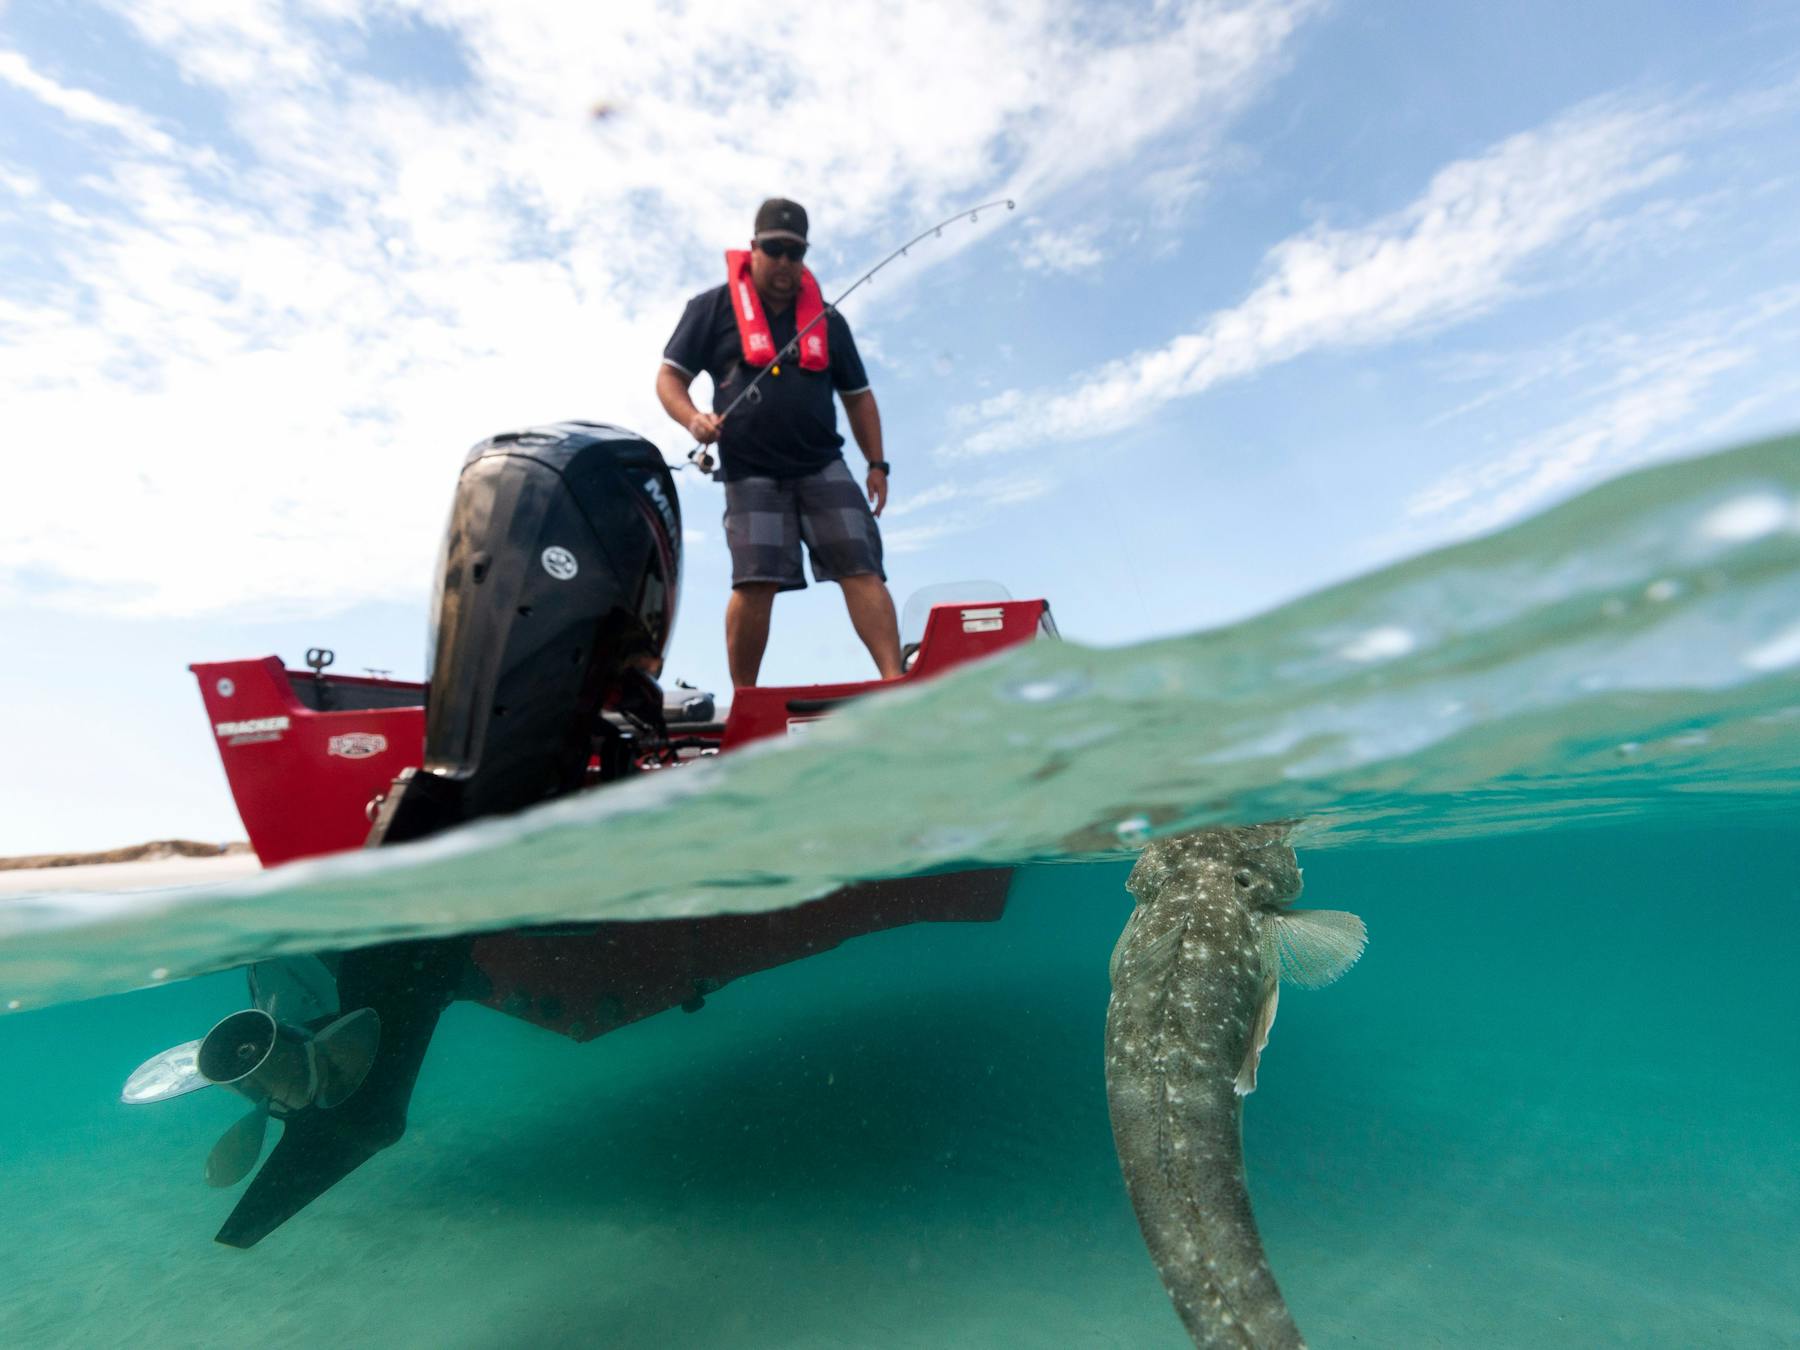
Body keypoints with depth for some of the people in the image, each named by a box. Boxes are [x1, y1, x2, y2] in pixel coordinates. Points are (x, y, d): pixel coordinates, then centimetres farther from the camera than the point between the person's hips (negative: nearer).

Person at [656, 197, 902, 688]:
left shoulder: (827, 319, 18)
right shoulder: (712, 308, 9)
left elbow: (857, 395, 21)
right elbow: (670, 376, 8)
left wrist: (877, 464, 11)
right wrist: (692, 419, -14)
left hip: (824, 467, 3)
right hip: (750, 472, -2)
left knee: (863, 570, -11)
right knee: (755, 582, -13)